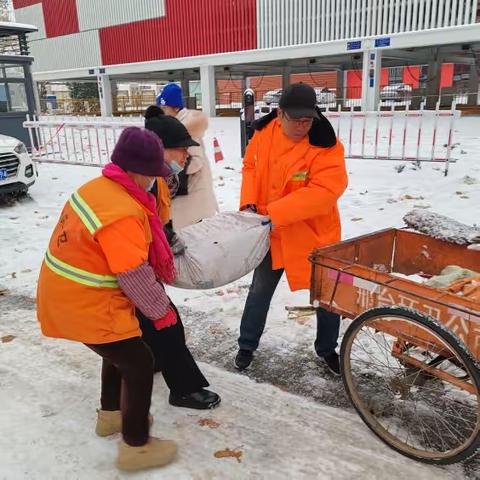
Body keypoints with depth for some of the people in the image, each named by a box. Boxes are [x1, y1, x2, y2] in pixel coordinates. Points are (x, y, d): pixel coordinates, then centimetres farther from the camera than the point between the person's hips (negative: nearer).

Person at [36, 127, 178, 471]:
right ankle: (136, 446, 21)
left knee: (120, 350, 27)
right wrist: (162, 310, -6)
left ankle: (111, 414, 47)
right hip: (86, 305, -10)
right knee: (139, 364, 4)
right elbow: (135, 278, -23)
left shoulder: (97, 187, 1)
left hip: (64, 293, 10)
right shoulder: (124, 213, -29)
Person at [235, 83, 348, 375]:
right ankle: (247, 345, 37)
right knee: (260, 290, 16)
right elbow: (251, 167, 6)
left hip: (314, 234, -3)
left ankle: (327, 349, 37)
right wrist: (249, 203, -10)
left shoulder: (326, 146, -22)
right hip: (271, 232, 3)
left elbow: (325, 190, -32)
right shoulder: (264, 133, -7)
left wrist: (276, 212, -35)